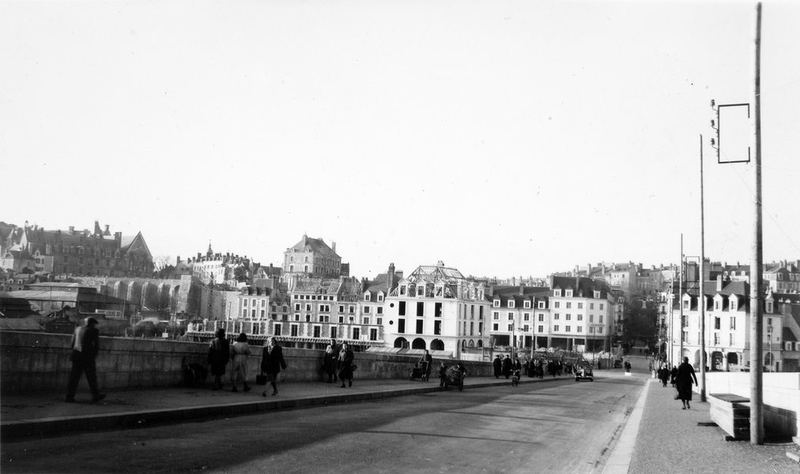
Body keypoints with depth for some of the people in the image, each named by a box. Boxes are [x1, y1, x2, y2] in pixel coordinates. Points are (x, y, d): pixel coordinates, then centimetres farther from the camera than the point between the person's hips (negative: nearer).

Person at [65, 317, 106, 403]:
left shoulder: (78, 329, 11)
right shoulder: (94, 331, -6)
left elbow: (72, 343, 13)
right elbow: (96, 345, -8)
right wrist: (94, 355, 5)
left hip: (76, 356, 5)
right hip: (88, 357, -5)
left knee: (74, 377, 7)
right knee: (91, 377, 6)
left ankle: (69, 396, 4)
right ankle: (95, 396, 16)